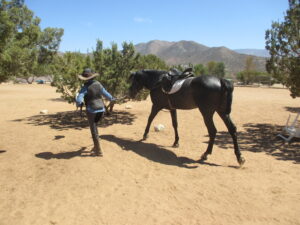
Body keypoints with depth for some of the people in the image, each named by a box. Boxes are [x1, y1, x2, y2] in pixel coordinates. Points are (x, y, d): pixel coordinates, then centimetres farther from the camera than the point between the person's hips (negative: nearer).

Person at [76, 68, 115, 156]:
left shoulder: (85, 87, -12)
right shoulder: (98, 84, 2)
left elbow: (78, 100, -22)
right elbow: (106, 94, 13)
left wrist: (79, 104, 2)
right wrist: (112, 99, 34)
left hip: (92, 110, -5)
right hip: (101, 109, 5)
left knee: (94, 131, 6)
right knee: (94, 126, 26)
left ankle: (99, 151, 11)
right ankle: (95, 146, 29)